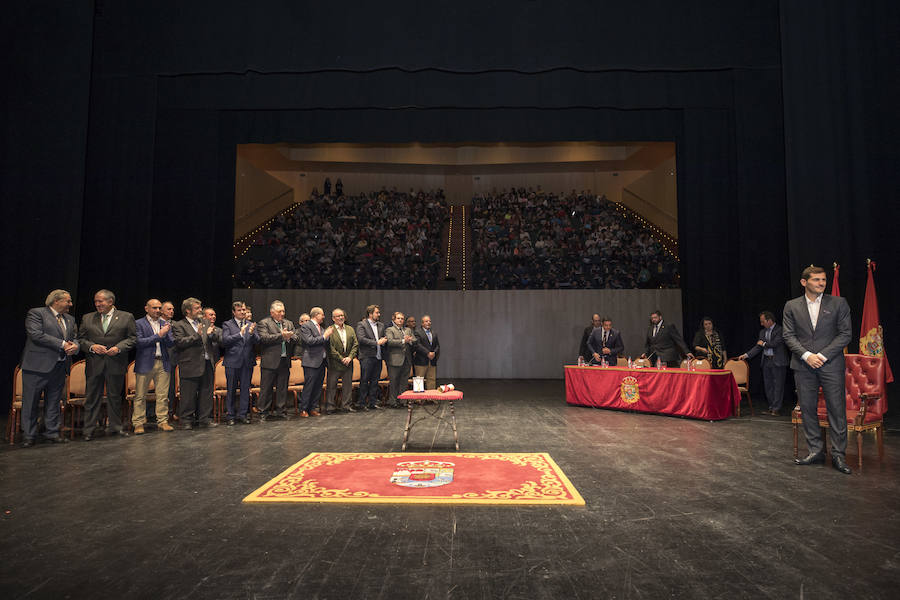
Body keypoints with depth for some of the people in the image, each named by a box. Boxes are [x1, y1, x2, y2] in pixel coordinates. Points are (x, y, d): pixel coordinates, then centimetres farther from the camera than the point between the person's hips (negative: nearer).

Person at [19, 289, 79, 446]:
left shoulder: (70, 319, 17)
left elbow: (75, 338, 16)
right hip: (37, 366, -6)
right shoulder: (36, 313, -4)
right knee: (31, 402, 2)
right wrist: (62, 344, -18)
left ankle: (52, 432, 19)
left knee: (54, 402, 11)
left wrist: (75, 346, -8)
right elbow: (36, 335, -16)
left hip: (59, 367, 6)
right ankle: (29, 435, 12)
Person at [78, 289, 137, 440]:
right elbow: (81, 339, 10)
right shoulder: (87, 319, 11)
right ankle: (88, 430, 12)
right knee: (92, 397, 4)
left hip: (115, 364, -1)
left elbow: (132, 338, 2)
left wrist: (118, 348, -12)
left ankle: (116, 427, 19)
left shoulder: (126, 317, 4)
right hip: (94, 364, 1)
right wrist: (91, 346, -9)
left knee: (115, 396, 7)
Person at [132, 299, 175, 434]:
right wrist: (158, 336, -14)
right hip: (145, 364, -3)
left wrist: (167, 334, -12)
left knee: (163, 395, 4)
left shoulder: (165, 324, 14)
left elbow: (171, 344, 8)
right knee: (140, 395, 1)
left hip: (163, 364, 3)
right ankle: (138, 423, 9)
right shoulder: (139, 323, 2)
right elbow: (139, 342, -10)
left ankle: (162, 421, 11)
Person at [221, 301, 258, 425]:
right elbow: (224, 341, -13)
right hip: (232, 361, -3)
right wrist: (240, 334, -21)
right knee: (231, 389, 5)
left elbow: (257, 341, -1)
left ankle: (242, 414, 17)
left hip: (248, 361, 3)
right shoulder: (227, 324, 0)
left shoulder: (251, 325, 10)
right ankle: (230, 415, 15)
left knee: (245, 388, 7)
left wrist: (252, 333, -22)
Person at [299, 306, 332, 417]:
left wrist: (328, 334, 4)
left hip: (321, 362, 8)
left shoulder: (321, 327, 18)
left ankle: (313, 408, 18)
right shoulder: (305, 326, -6)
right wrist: (324, 336, -14)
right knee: (308, 386, -4)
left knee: (318, 387, 10)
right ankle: (303, 410, 4)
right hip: (311, 362, -8)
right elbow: (310, 341, -18)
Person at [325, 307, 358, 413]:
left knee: (347, 384, 9)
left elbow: (355, 345, 5)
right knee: (331, 385, 3)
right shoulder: (330, 331, -7)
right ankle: (330, 405, 12)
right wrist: (341, 359, -14)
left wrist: (350, 357, -9)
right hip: (335, 363, -5)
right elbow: (331, 349, -12)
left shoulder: (350, 329, 10)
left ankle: (346, 404, 18)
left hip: (348, 363, 5)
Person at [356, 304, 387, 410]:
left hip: (378, 357, 6)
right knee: (364, 381, 0)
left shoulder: (381, 325, 16)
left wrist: (384, 341, -2)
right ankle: (362, 403, 7)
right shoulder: (361, 325, -3)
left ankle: (373, 402, 16)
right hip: (367, 357, -6)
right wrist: (376, 343, -17)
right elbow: (361, 339, -16)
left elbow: (384, 338, 23)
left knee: (375, 381, 10)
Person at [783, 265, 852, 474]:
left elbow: (845, 334, 0)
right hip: (803, 365, 1)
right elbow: (788, 335, 3)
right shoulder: (792, 306, 6)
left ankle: (838, 455, 9)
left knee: (837, 408, -1)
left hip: (830, 363, -1)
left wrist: (823, 355, -10)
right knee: (807, 409, 6)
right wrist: (807, 355, -11)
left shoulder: (838, 303, 4)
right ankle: (816, 450, 17)